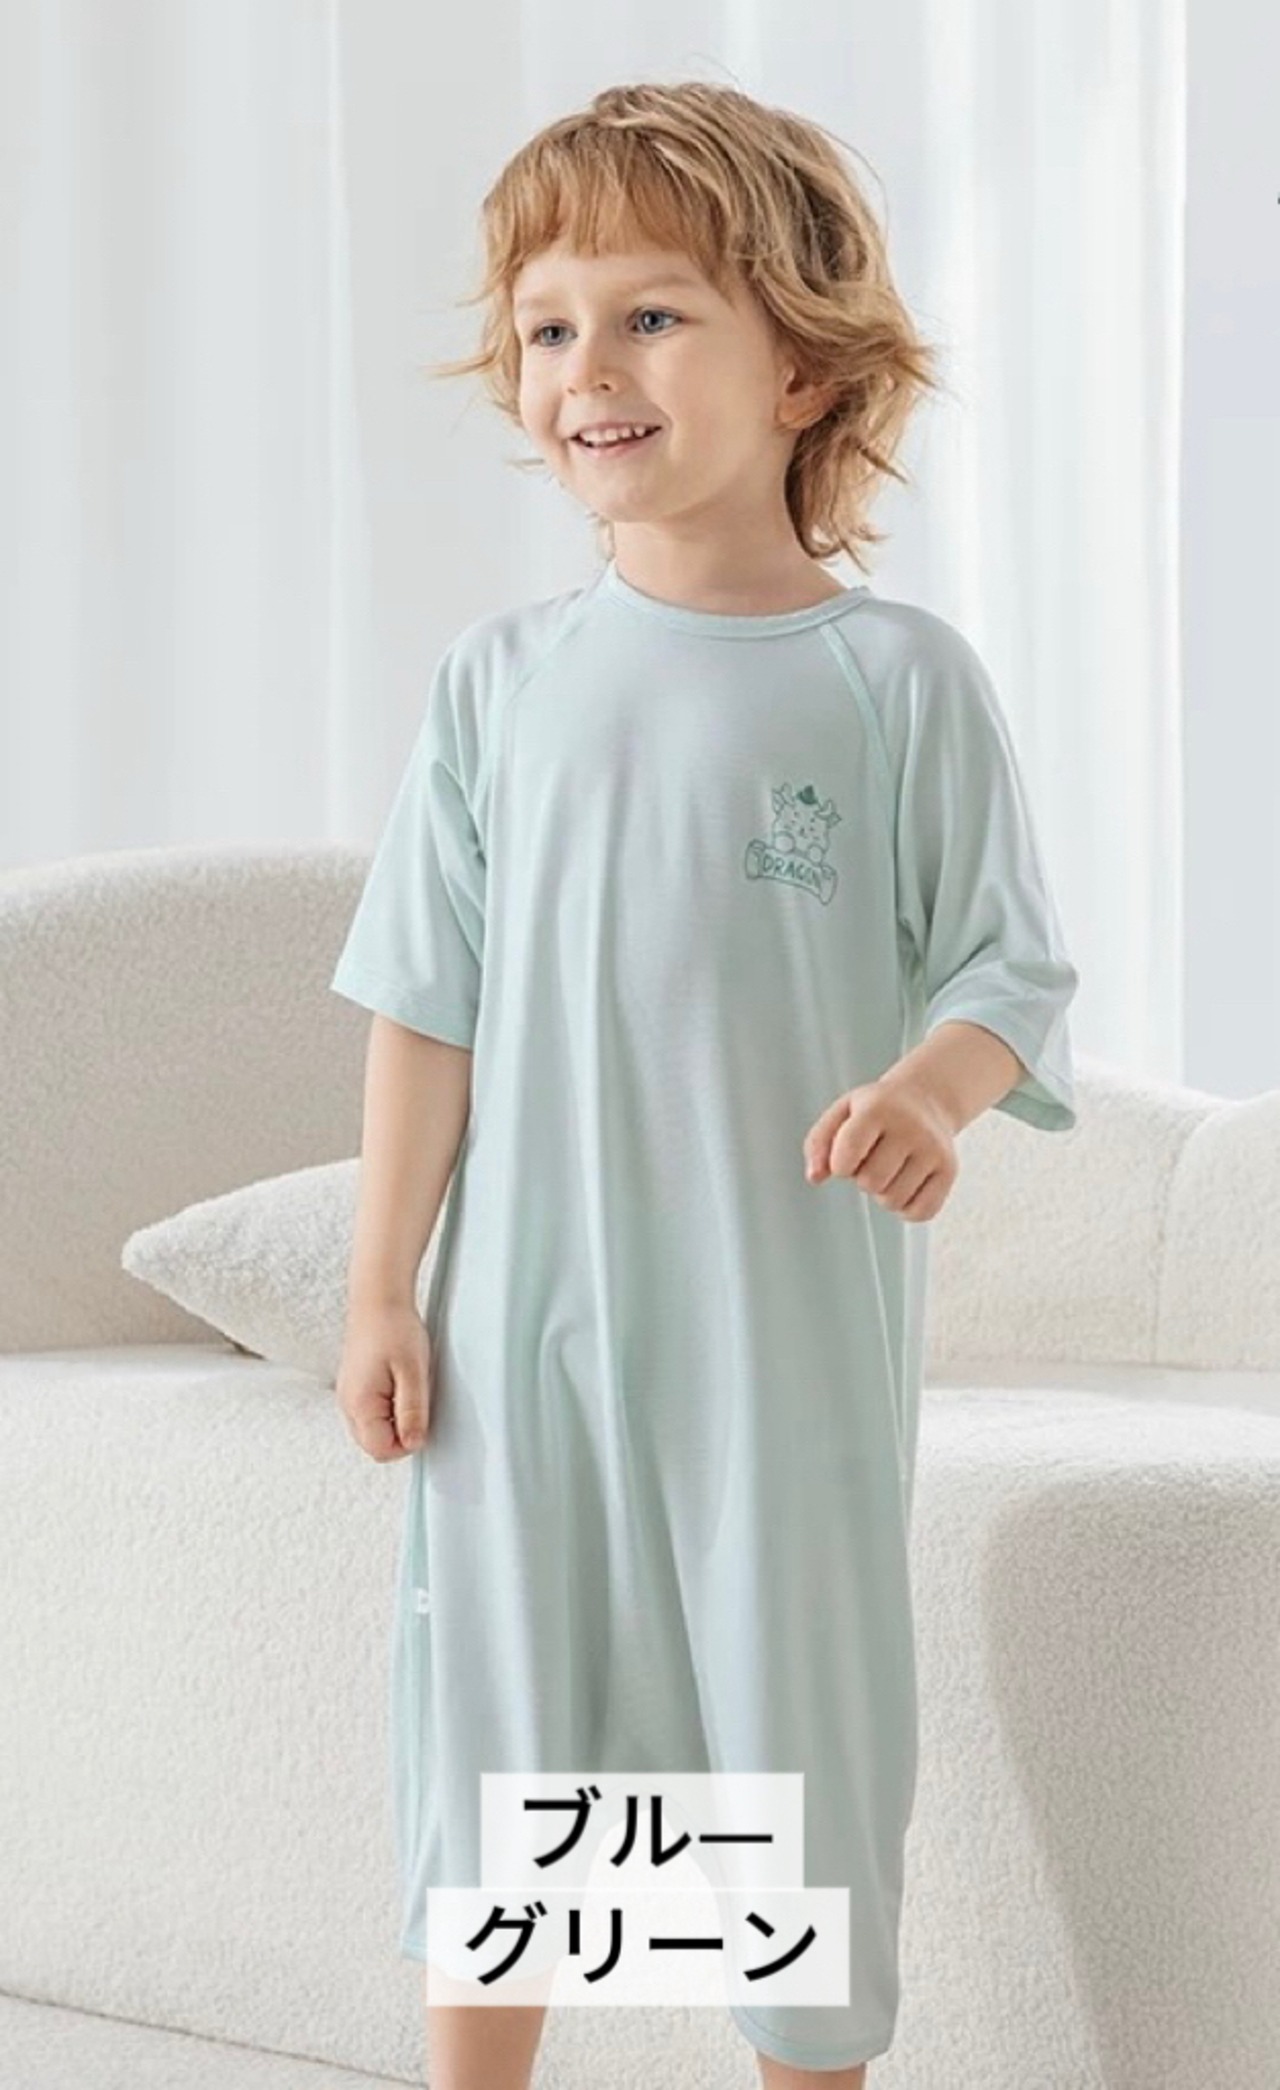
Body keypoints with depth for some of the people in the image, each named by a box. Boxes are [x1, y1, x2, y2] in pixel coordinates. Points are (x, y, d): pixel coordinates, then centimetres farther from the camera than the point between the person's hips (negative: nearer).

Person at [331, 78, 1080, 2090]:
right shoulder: (503, 678, 4)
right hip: (526, 1305, 3)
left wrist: (932, 1091, -24)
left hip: (792, 1320, -3)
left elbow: (1015, 967, -3)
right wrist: (382, 1287, 4)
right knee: (498, 1710, 12)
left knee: (797, 1709, 7)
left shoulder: (899, 678, -5)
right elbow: (428, 999, 6)